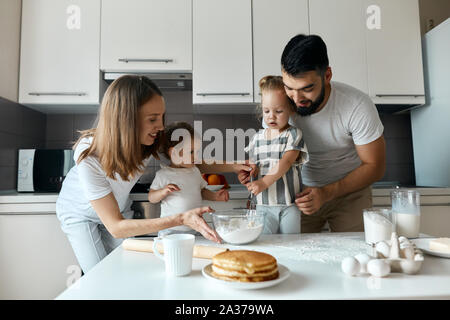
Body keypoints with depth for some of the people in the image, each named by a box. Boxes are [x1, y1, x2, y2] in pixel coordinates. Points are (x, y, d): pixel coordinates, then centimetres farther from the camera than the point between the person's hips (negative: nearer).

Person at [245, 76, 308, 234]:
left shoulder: (294, 134, -4)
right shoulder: (257, 137, 10)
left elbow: (286, 162, -17)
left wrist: (264, 182, -26)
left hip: (289, 205, -3)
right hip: (264, 205, 3)